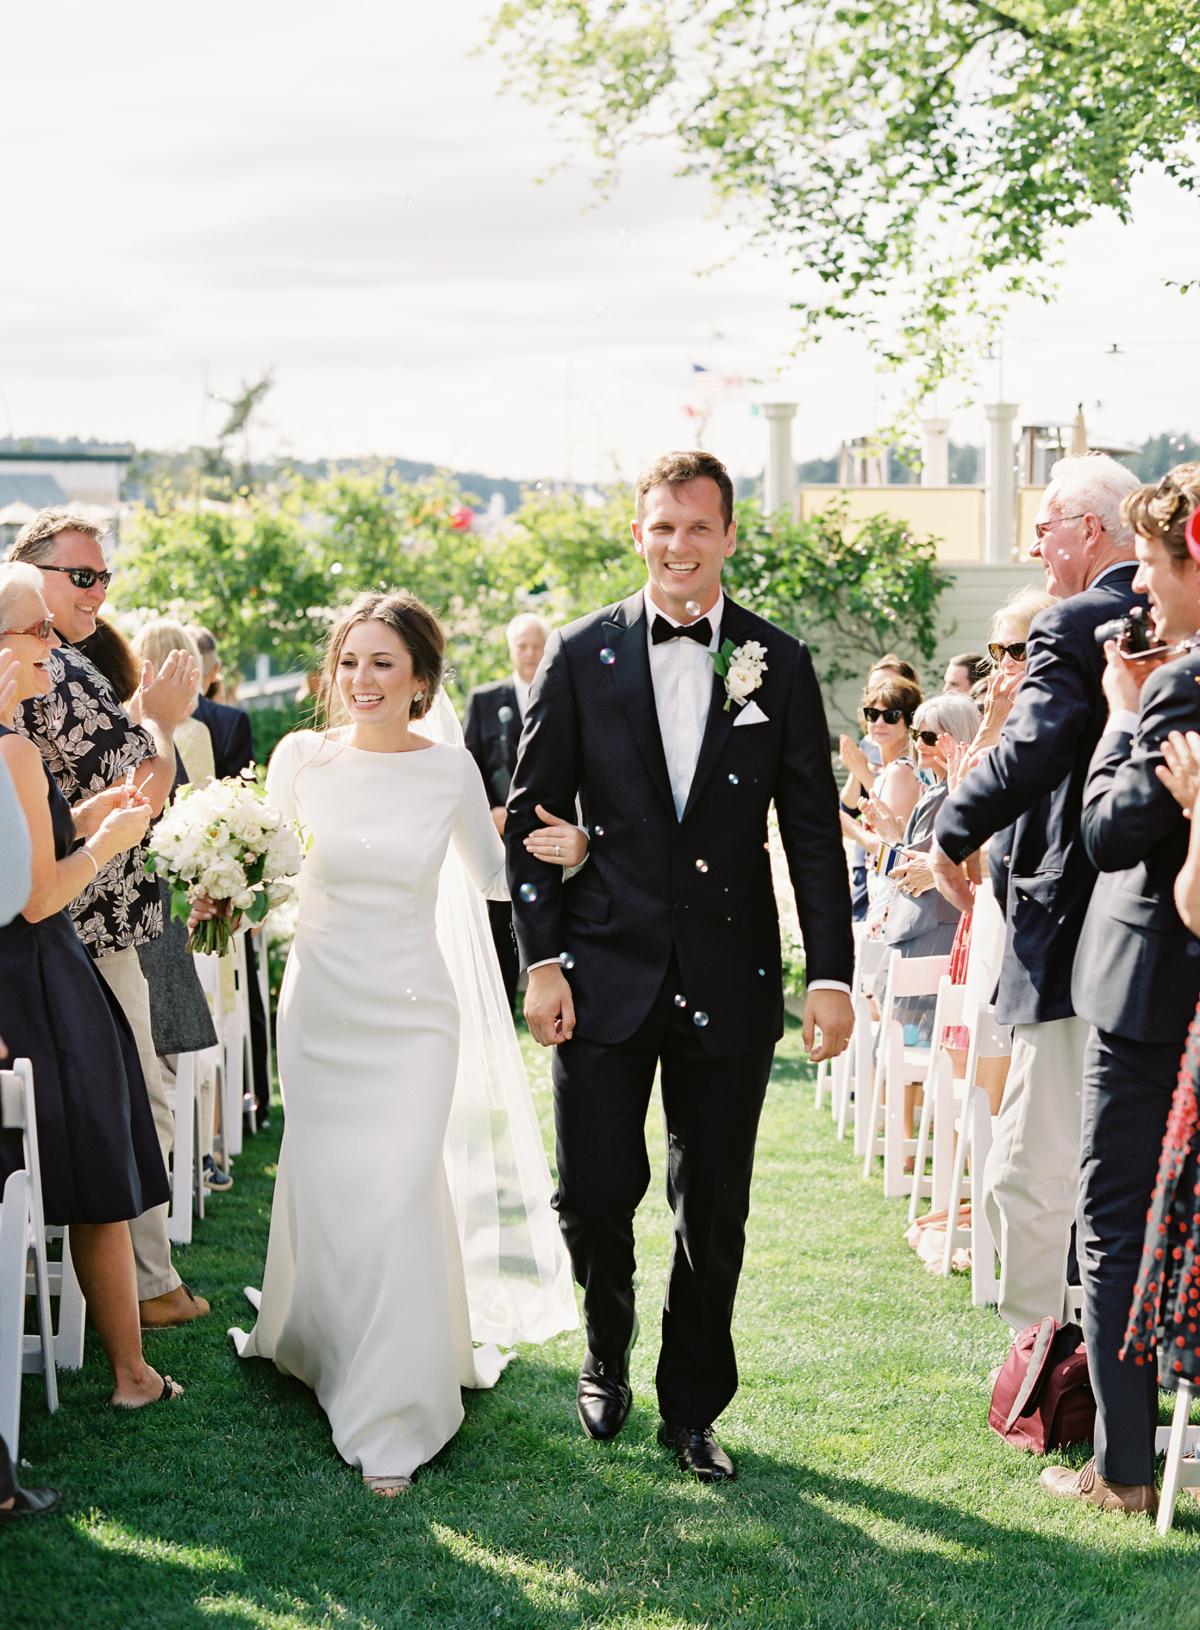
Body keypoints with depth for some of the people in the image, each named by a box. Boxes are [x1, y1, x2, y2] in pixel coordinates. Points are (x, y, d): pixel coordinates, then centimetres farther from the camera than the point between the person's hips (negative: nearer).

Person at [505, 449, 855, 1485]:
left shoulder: (779, 663, 3)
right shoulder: (582, 655, 1)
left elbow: (813, 829, 3)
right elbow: (531, 815, 3)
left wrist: (832, 974, -3)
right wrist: (541, 960, -4)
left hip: (730, 981, 1)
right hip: (605, 972, -1)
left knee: (715, 1213, 8)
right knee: (594, 1193, -1)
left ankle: (692, 1408, 25)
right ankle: (608, 1356, 29)